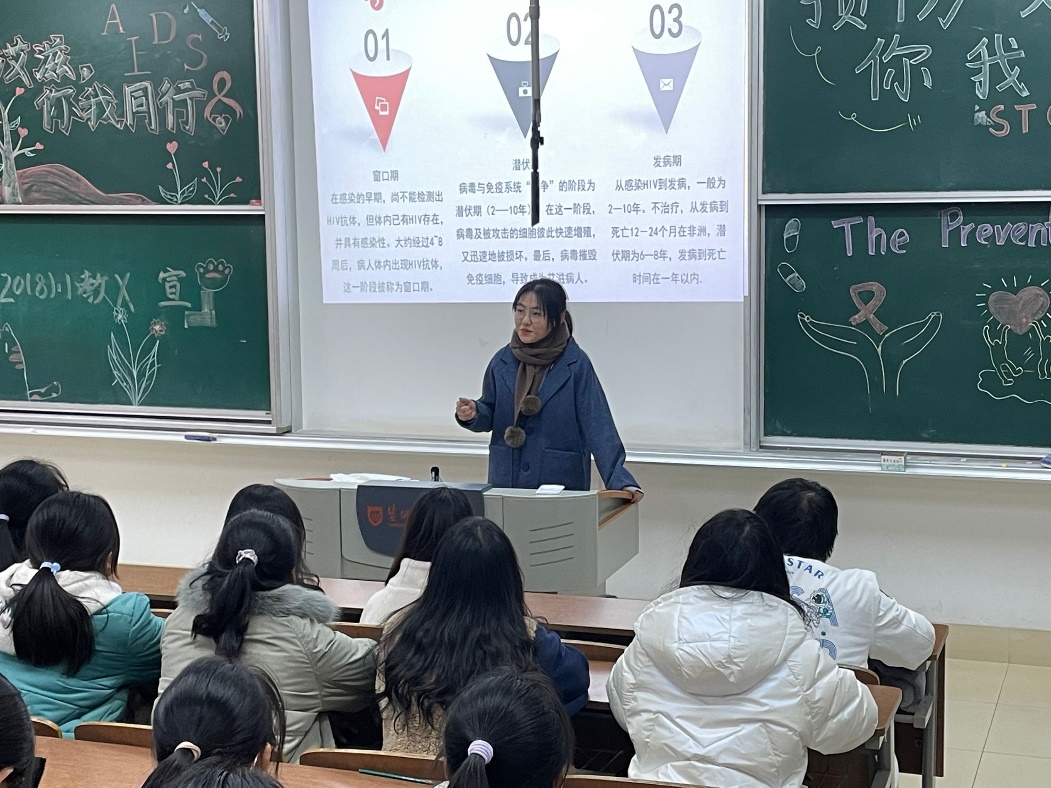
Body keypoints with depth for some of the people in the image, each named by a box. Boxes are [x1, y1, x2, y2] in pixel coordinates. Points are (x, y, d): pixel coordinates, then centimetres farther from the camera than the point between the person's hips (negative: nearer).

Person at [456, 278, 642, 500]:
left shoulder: (576, 365, -9)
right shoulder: (502, 362, 2)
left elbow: (598, 427, -12)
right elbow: (490, 417, 12)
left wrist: (619, 479, -21)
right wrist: (473, 414, -11)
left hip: (562, 485, -3)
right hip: (506, 482, 3)